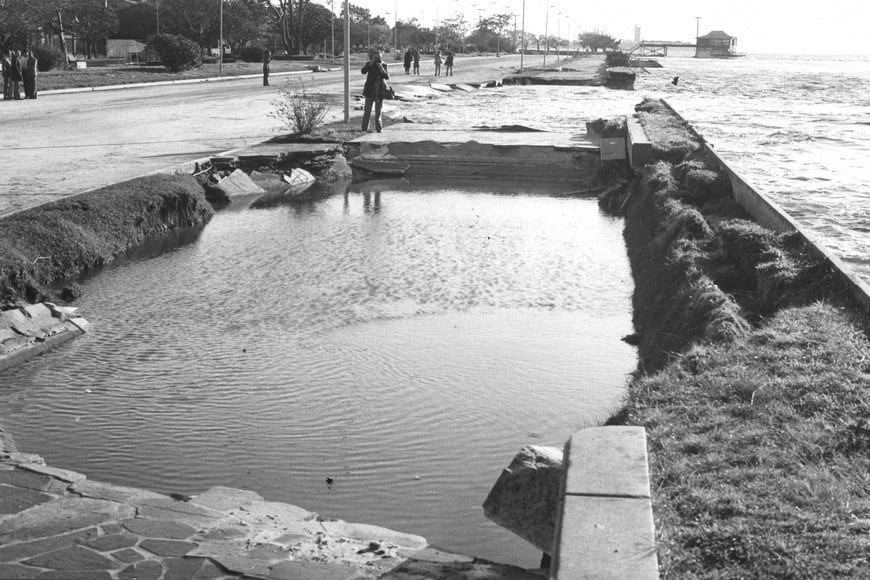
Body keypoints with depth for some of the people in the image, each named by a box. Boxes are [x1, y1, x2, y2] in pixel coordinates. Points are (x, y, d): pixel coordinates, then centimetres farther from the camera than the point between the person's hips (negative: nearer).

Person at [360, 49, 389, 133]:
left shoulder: (384, 65, 4)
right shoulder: (369, 64, -1)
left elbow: (387, 76, -9)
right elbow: (363, 71, -19)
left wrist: (381, 67, -18)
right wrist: (371, 63, -21)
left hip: (380, 91, 2)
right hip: (370, 91, -2)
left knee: (378, 111, 8)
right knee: (367, 110, 0)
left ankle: (378, 128, 15)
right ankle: (364, 128, 6)